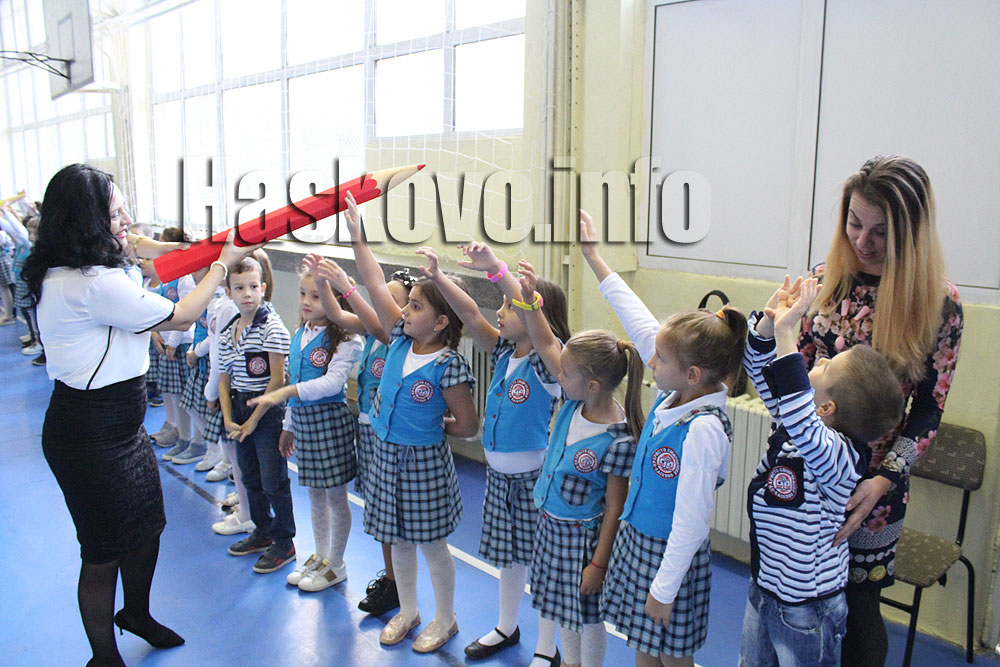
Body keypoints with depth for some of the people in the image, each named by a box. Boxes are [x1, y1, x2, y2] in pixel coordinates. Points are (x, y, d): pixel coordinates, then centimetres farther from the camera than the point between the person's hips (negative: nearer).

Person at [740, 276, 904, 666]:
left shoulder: (839, 454, -31)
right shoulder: (797, 424, -8)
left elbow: (804, 429, -54)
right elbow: (762, 371, 4)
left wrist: (786, 333, -51)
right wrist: (768, 321, -16)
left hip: (806, 611, -7)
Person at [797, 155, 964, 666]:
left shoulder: (938, 304, -9)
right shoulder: (826, 280, 0)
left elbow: (928, 410, -7)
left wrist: (882, 480, -18)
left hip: (872, 483, -2)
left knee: (856, 605, 12)